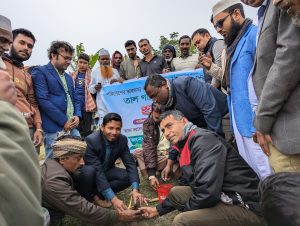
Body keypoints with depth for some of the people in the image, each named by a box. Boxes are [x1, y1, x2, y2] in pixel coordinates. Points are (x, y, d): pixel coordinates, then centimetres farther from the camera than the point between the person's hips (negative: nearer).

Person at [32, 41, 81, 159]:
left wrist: (77, 116, 2)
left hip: (72, 127, 7)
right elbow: (43, 100, -14)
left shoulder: (68, 77, 20)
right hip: (54, 128, -7)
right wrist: (64, 121, -14)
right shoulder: (40, 72, -3)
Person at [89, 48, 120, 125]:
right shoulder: (95, 72, 6)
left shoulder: (115, 71, 12)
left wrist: (118, 82, -5)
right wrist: (94, 88, -14)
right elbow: (90, 88, 8)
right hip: (102, 104, -2)